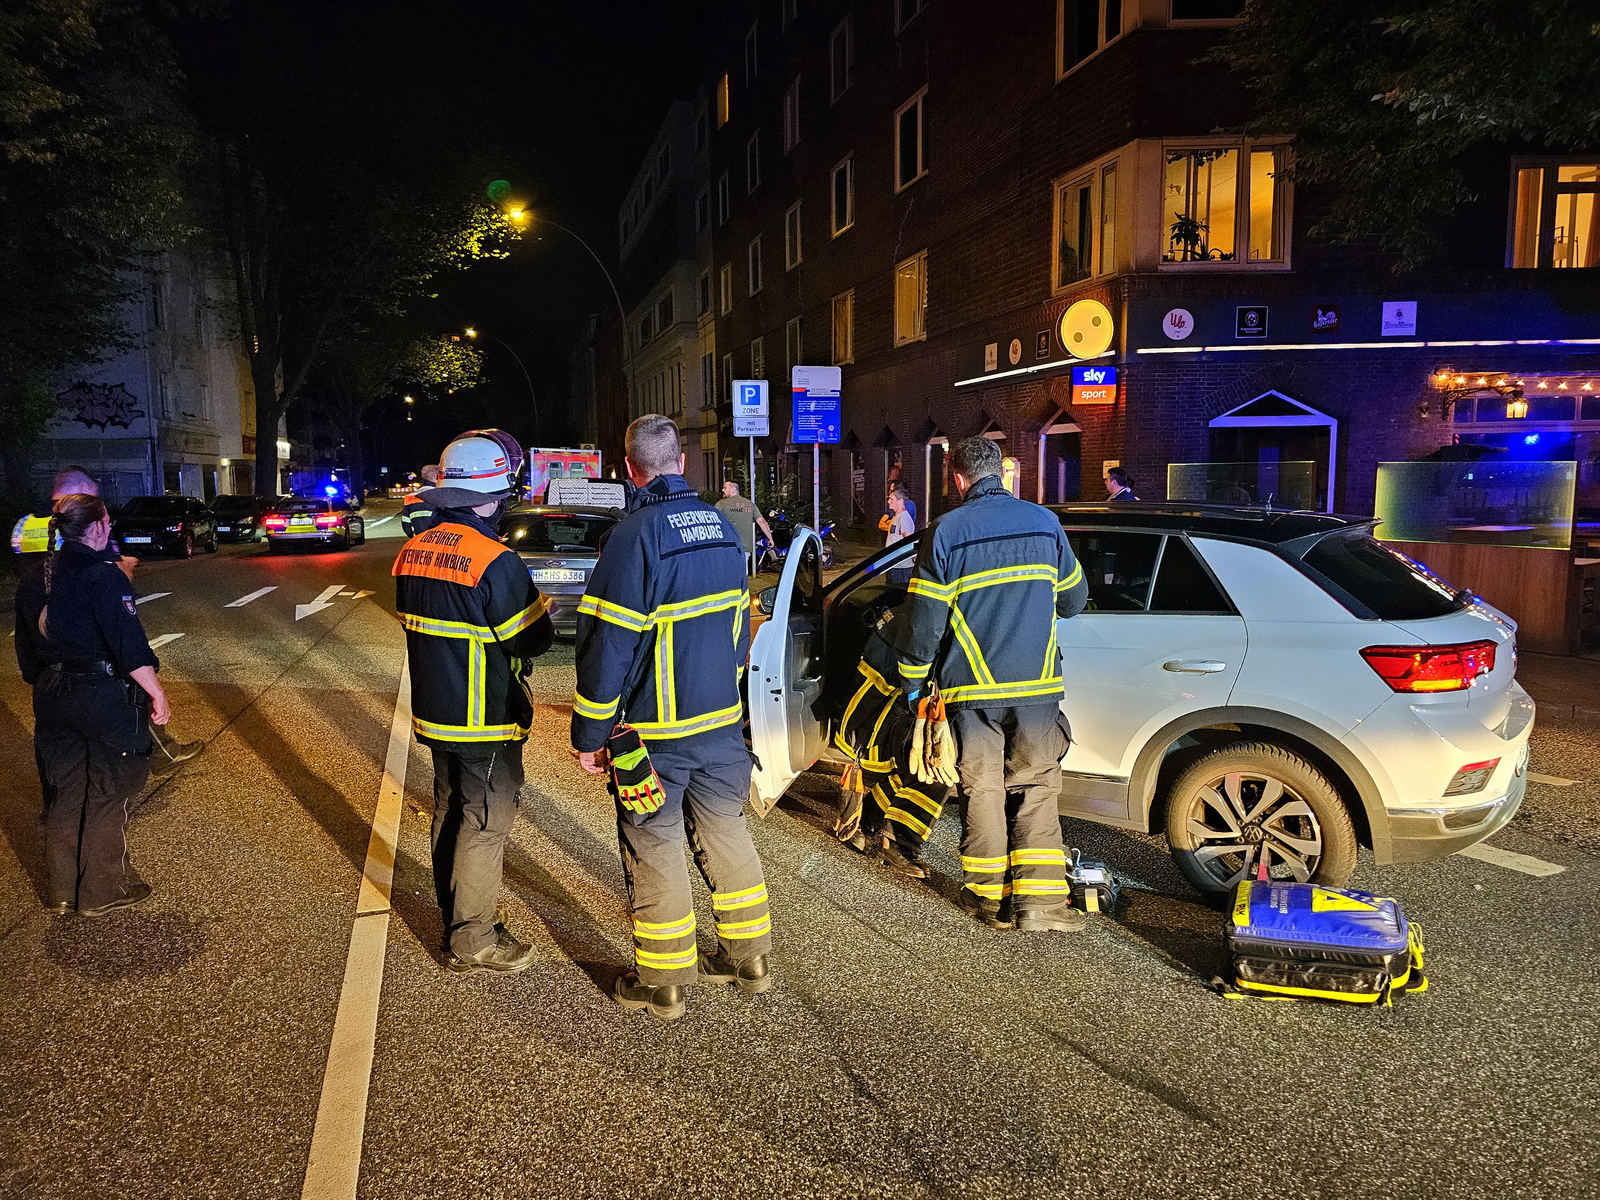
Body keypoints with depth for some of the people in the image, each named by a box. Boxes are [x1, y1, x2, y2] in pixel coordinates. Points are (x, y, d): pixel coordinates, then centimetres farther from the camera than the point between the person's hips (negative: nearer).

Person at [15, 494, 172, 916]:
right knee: (106, 794, 5)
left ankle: (62, 891, 27)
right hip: (104, 695, -7)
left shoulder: (34, 577, 7)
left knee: (63, 792, 16)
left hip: (52, 700, 7)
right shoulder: (102, 575, -17)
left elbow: (25, 646, 15)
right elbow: (130, 644, -22)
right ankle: (102, 892, 14)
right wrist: (156, 693, -16)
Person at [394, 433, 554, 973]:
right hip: (485, 723, -8)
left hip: (435, 711, 8)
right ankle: (472, 941, 11)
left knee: (450, 813, 19)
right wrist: (542, 609, 2)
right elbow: (529, 639, -17)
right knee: (485, 823, 2)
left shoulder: (412, 552, 4)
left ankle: (455, 920, 33)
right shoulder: (495, 561, -22)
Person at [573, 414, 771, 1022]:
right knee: (726, 835, 18)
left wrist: (589, 734, -10)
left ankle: (662, 983, 18)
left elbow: (607, 646, -18)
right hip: (722, 721, 7)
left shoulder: (636, 535, -18)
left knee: (654, 853, 6)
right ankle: (748, 957, 30)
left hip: (657, 731, -7)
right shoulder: (722, 526, 6)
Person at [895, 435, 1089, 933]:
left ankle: (990, 897, 17)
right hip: (1037, 686, 2)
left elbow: (923, 619, -5)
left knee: (983, 789, 9)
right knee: (1037, 788, 9)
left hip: (972, 690, -1)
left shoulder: (947, 531, -5)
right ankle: (1038, 898, 3)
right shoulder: (1045, 523, 4)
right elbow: (1074, 598, 16)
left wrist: (913, 681, 7)